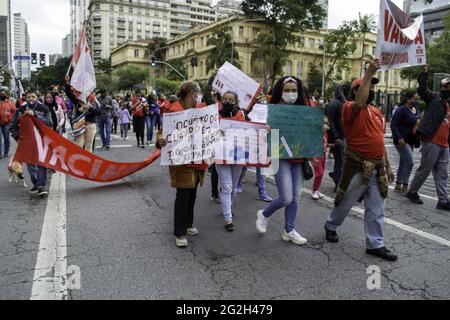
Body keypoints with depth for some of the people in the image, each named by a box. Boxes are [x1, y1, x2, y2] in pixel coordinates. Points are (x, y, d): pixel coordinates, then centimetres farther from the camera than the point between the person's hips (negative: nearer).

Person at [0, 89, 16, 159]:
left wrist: (10, 119, -6)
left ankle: (6, 152, 20)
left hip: (6, 123, -1)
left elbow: (14, 112, 1)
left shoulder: (10, 102, 1)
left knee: (6, 138, 9)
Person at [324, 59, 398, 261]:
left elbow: (380, 140, 17)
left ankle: (375, 244, 18)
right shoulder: (350, 108, -9)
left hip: (377, 167, 6)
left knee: (376, 208, 9)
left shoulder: (376, 111, 12)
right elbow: (359, 103, -36)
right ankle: (331, 226, 35)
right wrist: (368, 74, -30)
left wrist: (387, 166, 17)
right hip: (357, 167, -6)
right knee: (345, 201, 10)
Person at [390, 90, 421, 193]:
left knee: (403, 163, 11)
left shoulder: (416, 109, 9)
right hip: (402, 140, -8)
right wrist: (399, 138, -27)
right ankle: (405, 186, 1)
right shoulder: (401, 110, -15)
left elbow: (419, 122, 23)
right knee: (410, 162, -12)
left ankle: (398, 186, 19)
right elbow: (393, 125, -19)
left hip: (411, 141, 8)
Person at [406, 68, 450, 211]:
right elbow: (422, 88, -17)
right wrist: (425, 72, -23)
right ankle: (412, 192, 18)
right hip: (431, 142, -7)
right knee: (424, 170, 1)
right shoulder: (434, 97, -1)